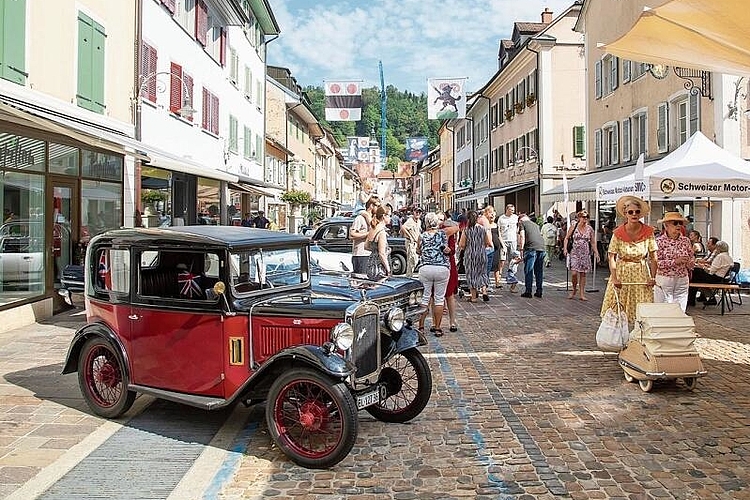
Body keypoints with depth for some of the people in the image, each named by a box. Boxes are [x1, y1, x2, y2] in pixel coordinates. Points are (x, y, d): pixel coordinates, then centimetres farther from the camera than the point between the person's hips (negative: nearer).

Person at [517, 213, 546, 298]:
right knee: (539, 271, 12)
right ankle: (539, 292, 15)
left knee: (528, 271, 0)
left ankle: (528, 292, 1)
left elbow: (522, 236, -2)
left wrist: (521, 249, -3)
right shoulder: (535, 224, 30)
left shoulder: (522, 223, 12)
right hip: (542, 247, 6)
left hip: (531, 248, -6)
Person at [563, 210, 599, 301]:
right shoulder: (573, 227, 0)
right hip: (575, 253, -2)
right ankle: (574, 290, 13)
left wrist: (596, 253, 4)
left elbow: (593, 242, 10)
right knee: (574, 273, -11)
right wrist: (565, 248, -7)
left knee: (583, 274, 5)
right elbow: (566, 238, 6)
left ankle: (582, 294, 11)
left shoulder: (590, 229, 5)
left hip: (585, 254, 2)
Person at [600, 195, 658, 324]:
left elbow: (653, 257, -1)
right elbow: (611, 257, -8)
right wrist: (614, 278, -18)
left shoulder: (648, 231, -5)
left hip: (641, 272, 1)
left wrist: (653, 277, -8)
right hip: (622, 271, -1)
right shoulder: (618, 233, -8)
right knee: (617, 309, 0)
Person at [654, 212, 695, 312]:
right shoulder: (660, 241, -6)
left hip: (682, 281, 4)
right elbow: (657, 262, -13)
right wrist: (674, 261, -21)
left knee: (681, 310, 6)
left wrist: (690, 263, -9)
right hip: (664, 280, -4)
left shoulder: (685, 241, 7)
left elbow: (692, 259, 13)